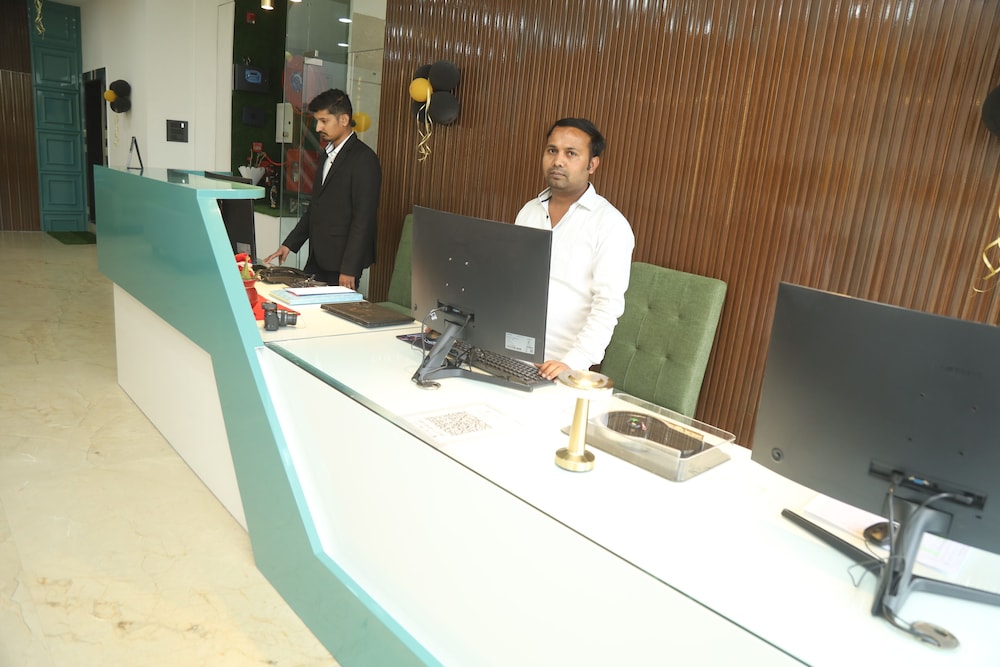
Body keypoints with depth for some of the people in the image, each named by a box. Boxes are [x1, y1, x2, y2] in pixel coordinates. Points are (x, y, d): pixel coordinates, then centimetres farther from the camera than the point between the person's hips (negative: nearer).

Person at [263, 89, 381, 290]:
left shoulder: (364, 159, -11)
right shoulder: (330, 155, 16)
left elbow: (364, 218, -17)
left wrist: (349, 269, -19)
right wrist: (289, 244, 16)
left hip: (341, 264, -8)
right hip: (317, 259, 8)